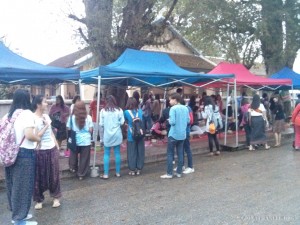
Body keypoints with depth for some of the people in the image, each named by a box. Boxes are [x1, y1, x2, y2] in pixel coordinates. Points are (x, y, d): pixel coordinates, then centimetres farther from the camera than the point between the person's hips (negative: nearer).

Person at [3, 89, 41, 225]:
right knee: (23, 186, 4)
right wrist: (38, 139, -7)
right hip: (24, 154, -8)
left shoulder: (8, 115, 10)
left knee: (14, 185, 18)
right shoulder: (27, 113, -15)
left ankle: (16, 213, 33)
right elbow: (29, 135, -26)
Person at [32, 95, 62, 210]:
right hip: (40, 151, -6)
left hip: (52, 149, 6)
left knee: (54, 174, 11)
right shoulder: (33, 118, -14)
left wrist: (56, 145, 14)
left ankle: (56, 197, 23)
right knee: (40, 176, 5)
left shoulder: (46, 116, 8)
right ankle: (39, 199, 21)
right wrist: (46, 125, -15)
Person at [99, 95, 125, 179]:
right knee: (117, 153, 9)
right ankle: (118, 172, 17)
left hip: (107, 135, -1)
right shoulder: (119, 110, -3)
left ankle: (106, 174, 7)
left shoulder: (103, 111, -5)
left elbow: (101, 124, -5)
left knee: (106, 154, 6)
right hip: (117, 134, 1)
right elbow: (122, 122, -5)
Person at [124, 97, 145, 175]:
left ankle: (132, 170, 13)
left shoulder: (126, 112, -8)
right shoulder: (140, 111, 1)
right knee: (140, 152, 11)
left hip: (131, 136, -3)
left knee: (132, 153, 7)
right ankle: (139, 169, 18)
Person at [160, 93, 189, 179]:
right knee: (180, 153, 11)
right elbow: (188, 121, 10)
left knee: (170, 154, 3)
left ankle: (169, 173, 6)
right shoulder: (185, 108, 6)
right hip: (182, 134, 6)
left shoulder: (173, 108, -14)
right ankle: (179, 172, 17)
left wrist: (169, 120, 0)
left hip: (173, 134, -6)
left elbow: (172, 122, -20)